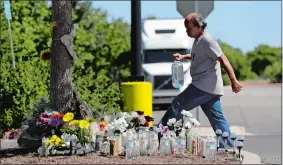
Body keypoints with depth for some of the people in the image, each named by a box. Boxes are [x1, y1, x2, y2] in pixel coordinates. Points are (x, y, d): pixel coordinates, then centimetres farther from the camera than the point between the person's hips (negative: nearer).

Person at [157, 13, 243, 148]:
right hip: (209, 87, 10)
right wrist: (183, 57, 21)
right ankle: (228, 148, 6)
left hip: (204, 86, -10)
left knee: (177, 105, -6)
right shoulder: (198, 40, 17)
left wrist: (233, 80, -25)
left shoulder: (207, 41, -13)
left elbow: (223, 59, -19)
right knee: (217, 118, 7)